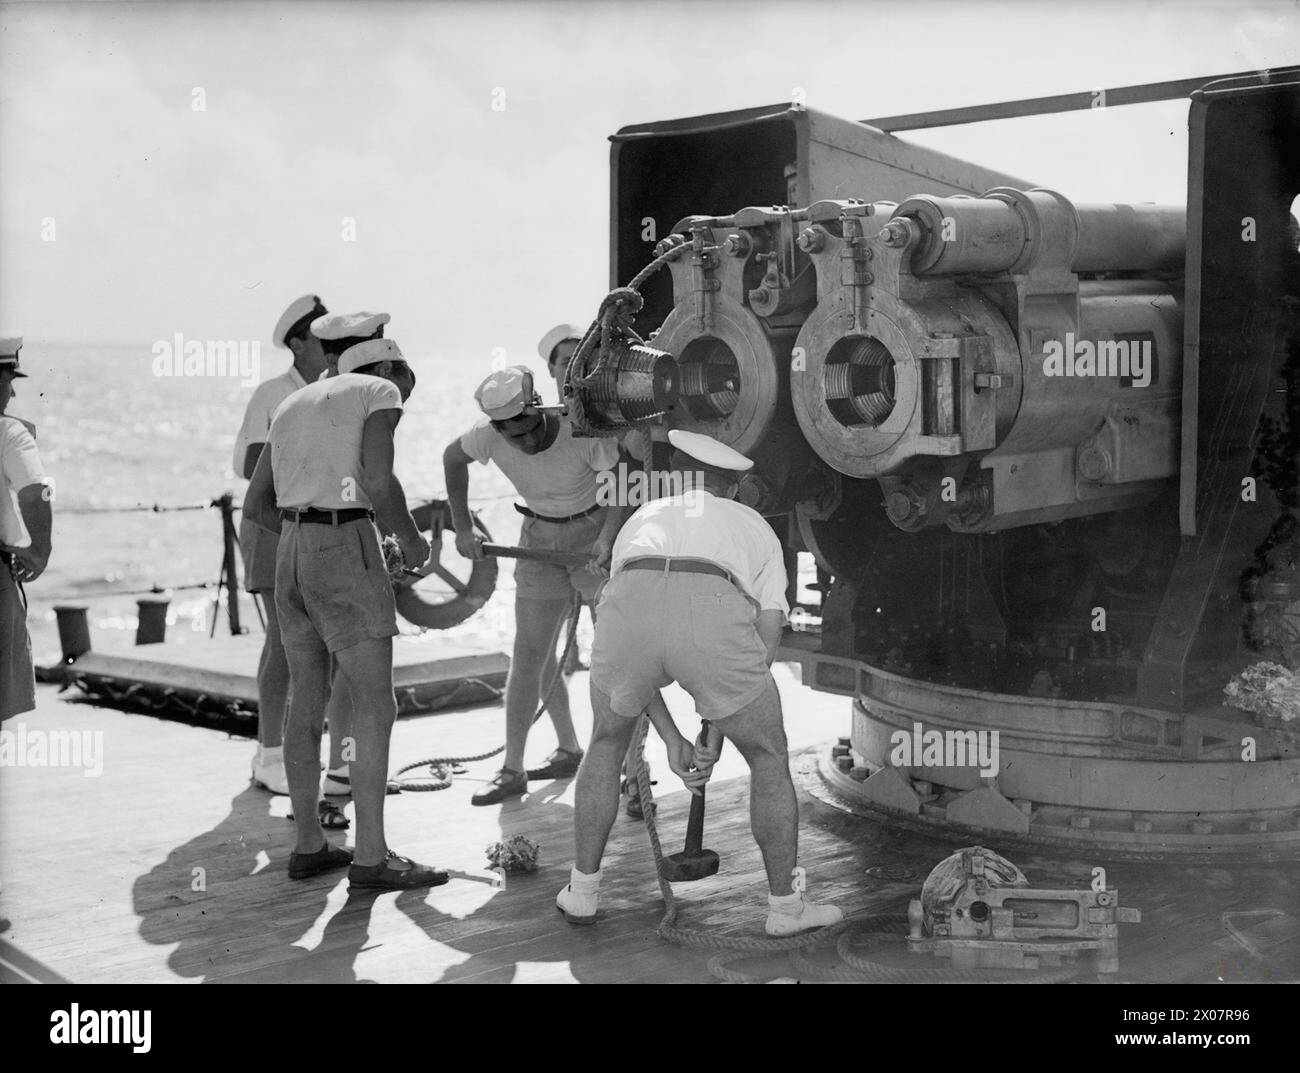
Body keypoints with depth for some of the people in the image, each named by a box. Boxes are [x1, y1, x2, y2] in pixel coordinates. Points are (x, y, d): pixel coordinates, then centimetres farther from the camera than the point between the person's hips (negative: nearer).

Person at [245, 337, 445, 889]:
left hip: (291, 552, 8)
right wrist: (410, 539, 1)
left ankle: (309, 845, 19)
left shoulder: (294, 403, 23)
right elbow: (378, 481, -14)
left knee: (305, 704, 12)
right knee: (375, 707, -4)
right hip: (347, 549, -8)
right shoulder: (379, 391, 2)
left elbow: (258, 500, 19)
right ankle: (371, 857, -4)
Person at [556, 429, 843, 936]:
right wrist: (715, 735, 27)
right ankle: (785, 905, 31)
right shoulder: (757, 529, 35)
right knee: (769, 757, 23)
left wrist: (672, 740, 36)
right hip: (715, 623, -2)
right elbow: (764, 649, 23)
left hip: (628, 613, 2)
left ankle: (582, 890, 37)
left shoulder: (642, 519, 39)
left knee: (606, 741, 31)